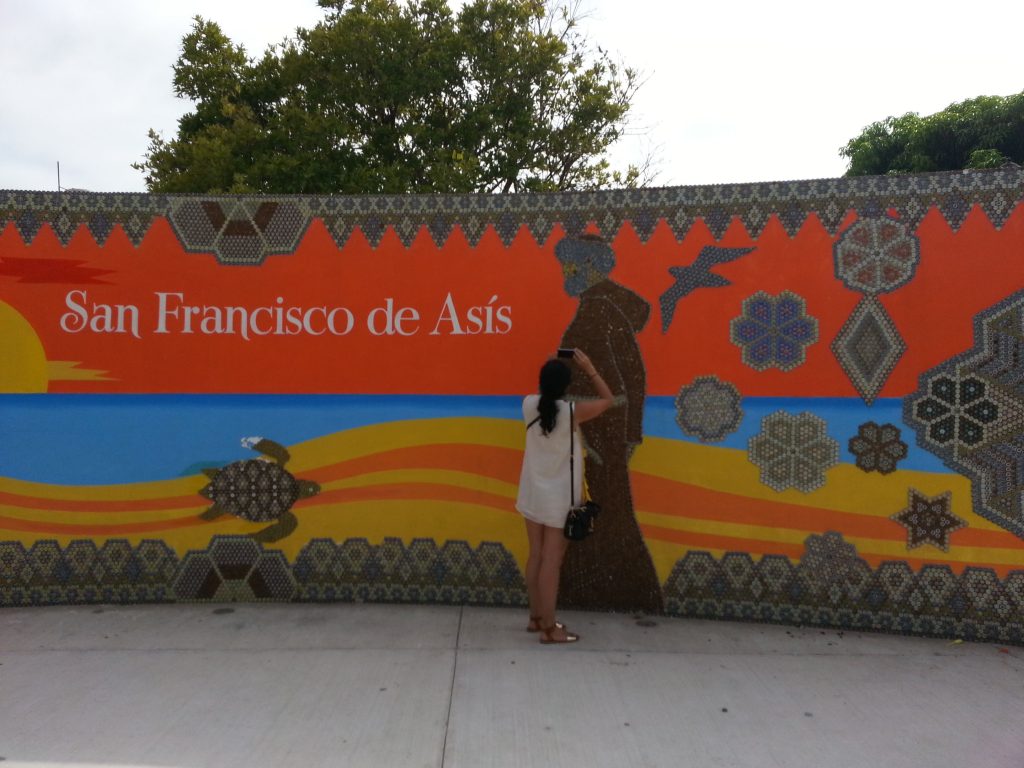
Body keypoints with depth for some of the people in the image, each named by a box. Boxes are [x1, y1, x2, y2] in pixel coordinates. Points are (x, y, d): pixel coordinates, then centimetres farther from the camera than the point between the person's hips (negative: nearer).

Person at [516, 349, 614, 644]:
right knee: (552, 561, -1)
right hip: (559, 498, -5)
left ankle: (536, 617, 26)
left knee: (536, 556, 14)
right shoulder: (572, 412, -19)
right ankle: (549, 628, 7)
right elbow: (607, 399, -3)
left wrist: (549, 369, 16)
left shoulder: (529, 404, -5)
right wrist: (589, 369, -1)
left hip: (533, 493, 6)